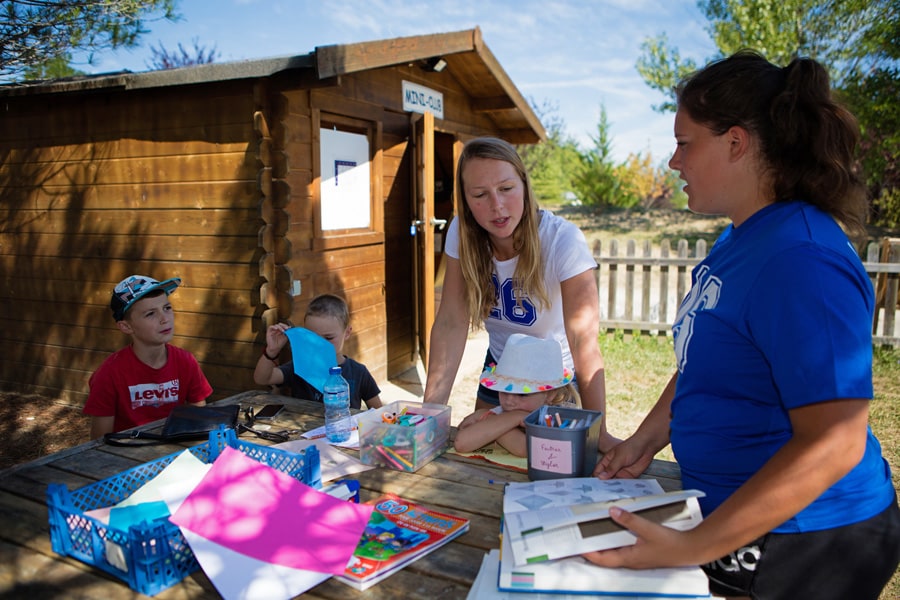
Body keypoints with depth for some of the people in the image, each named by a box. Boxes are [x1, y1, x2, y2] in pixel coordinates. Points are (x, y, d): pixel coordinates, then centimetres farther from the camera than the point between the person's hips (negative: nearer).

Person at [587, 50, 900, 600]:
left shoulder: (801, 260, -27)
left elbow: (834, 444, -30)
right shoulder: (739, 239, 4)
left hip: (801, 547, -8)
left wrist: (692, 548, -29)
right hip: (730, 505, 8)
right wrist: (646, 440, 5)